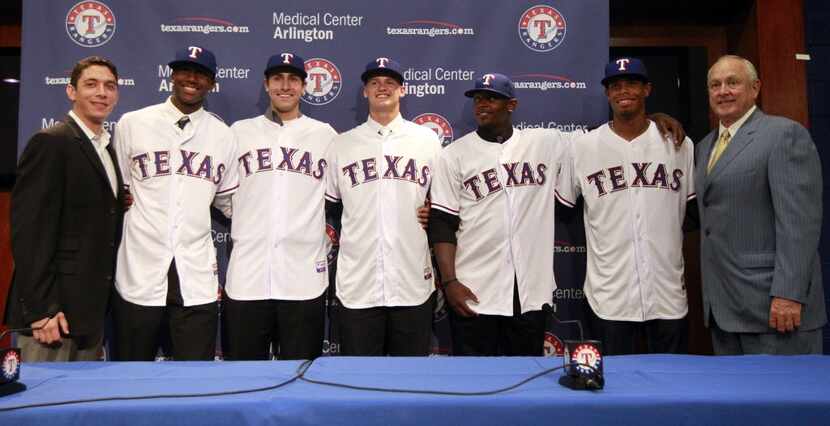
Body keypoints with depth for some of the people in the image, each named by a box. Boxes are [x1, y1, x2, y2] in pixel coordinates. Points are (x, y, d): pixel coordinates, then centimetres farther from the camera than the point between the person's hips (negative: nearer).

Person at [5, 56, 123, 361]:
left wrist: (101, 308, 11)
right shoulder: (50, 143, -9)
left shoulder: (107, 149, 15)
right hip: (54, 307, -8)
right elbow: (29, 230, -15)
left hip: (92, 308, 8)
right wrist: (41, 309, -19)